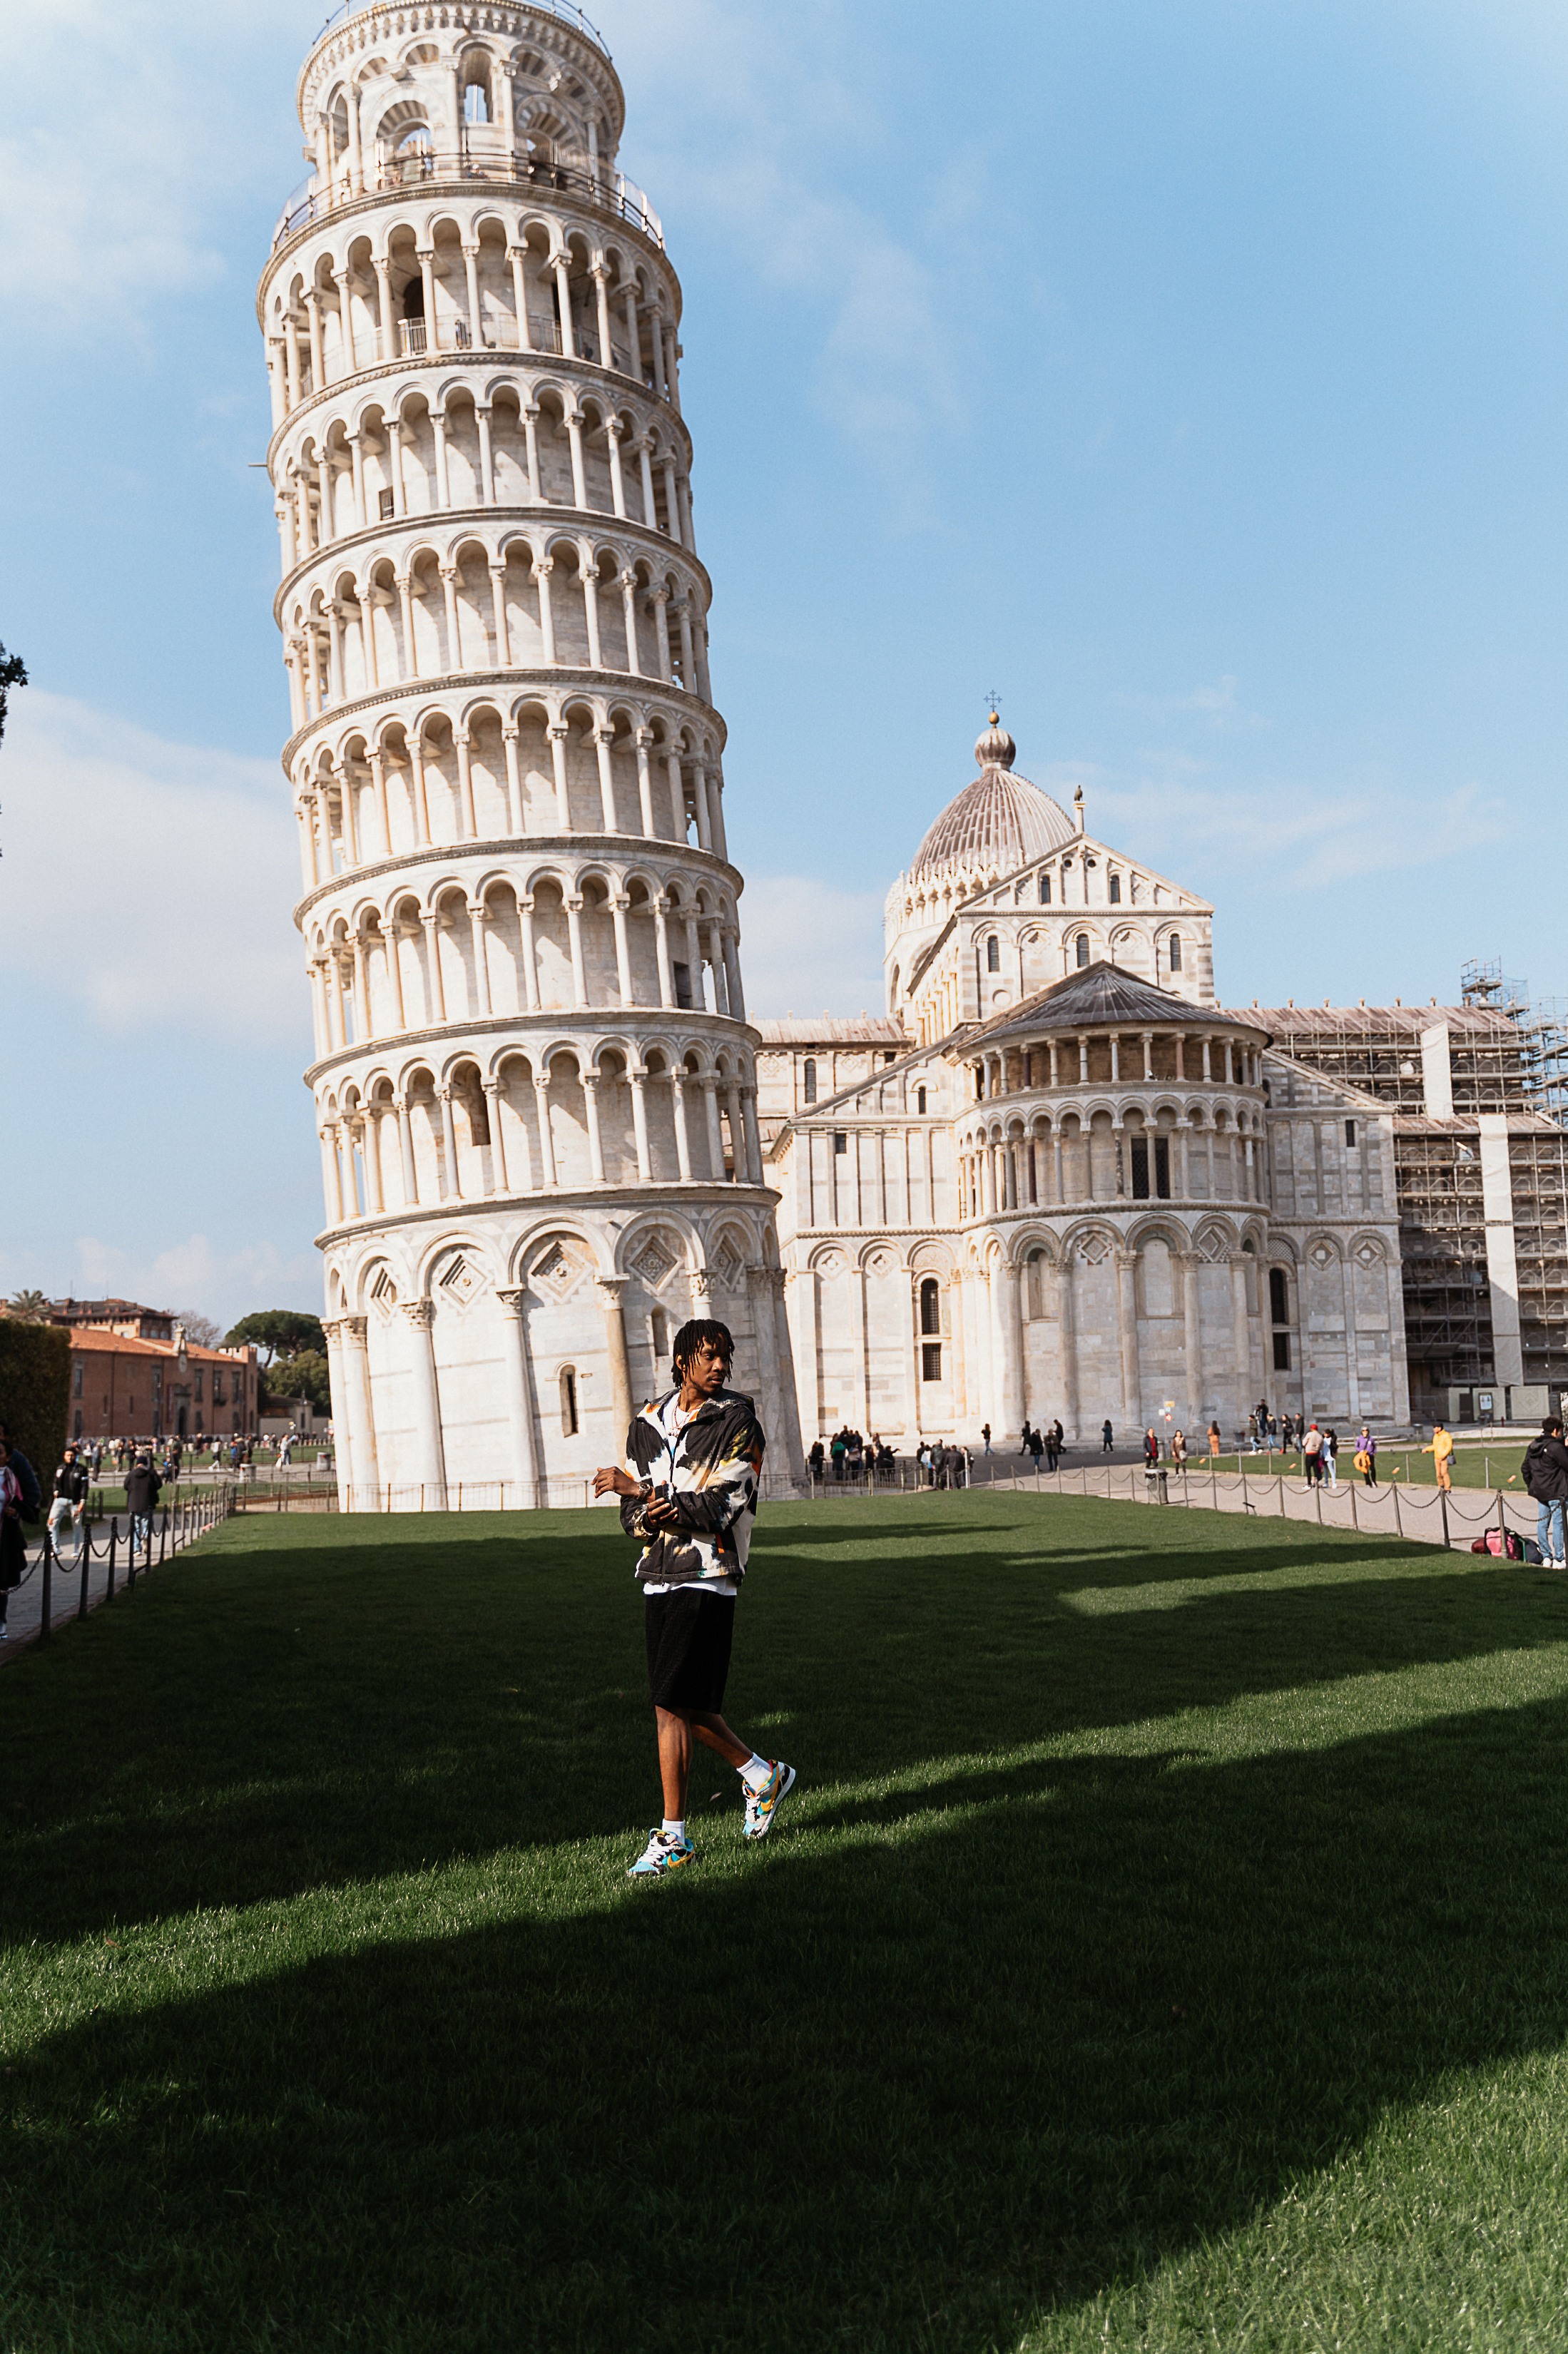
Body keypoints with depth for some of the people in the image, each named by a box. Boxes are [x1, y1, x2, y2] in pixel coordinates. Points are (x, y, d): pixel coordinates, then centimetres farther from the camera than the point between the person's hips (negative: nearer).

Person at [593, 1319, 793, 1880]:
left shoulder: (738, 1423, -6)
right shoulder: (648, 1424, 11)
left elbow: (719, 1508, -15)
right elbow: (631, 1514, 9)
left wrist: (641, 1490, -14)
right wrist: (649, 1515, -15)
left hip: (706, 1580, -6)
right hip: (659, 1578, 6)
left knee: (671, 1707, -8)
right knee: (683, 1706, 11)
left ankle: (672, 1838, 3)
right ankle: (763, 1776, 32)